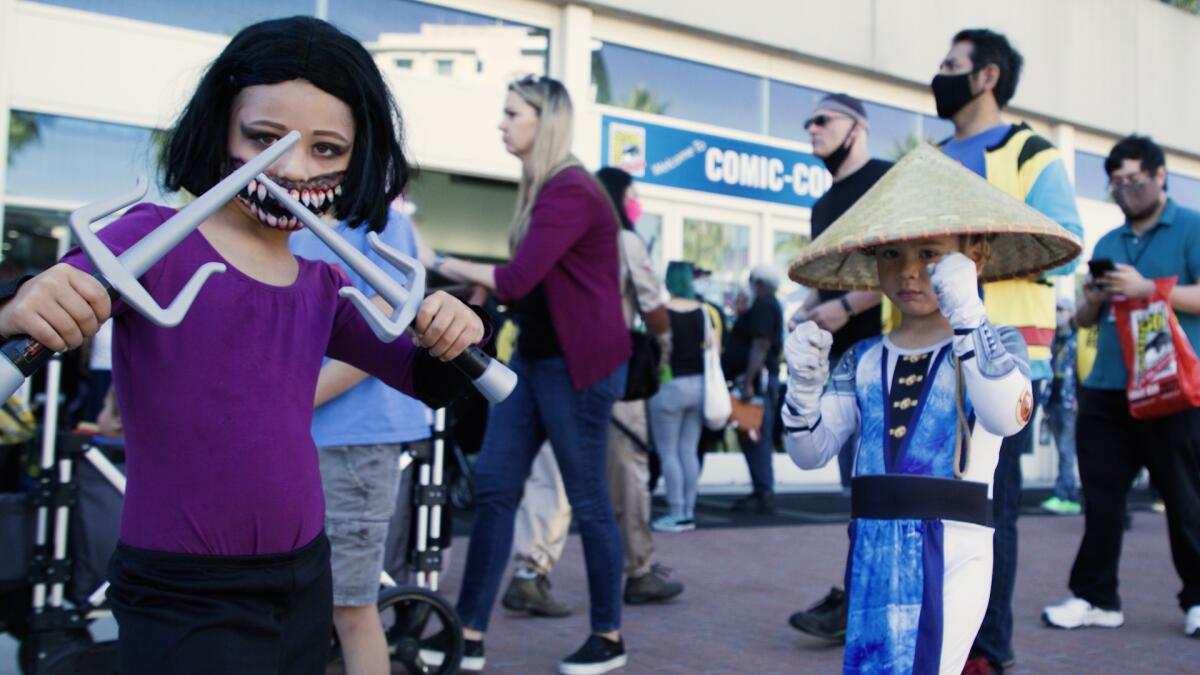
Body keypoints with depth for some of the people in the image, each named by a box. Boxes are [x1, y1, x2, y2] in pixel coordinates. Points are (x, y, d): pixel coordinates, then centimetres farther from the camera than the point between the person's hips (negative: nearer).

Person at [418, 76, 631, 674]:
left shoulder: (571, 190, -18)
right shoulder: (541, 188, 13)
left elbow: (518, 279, -23)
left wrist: (438, 263, -14)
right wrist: (477, 288, 4)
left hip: (577, 363, -9)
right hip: (533, 356, 9)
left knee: (586, 498, 1)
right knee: (493, 486, 6)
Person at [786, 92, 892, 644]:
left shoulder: (888, 180, -5)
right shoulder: (824, 204, 21)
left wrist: (846, 307, -18)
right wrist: (807, 312, 7)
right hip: (839, 353, 9)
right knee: (857, 482, 9)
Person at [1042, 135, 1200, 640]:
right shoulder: (1107, 244, 19)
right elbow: (1085, 319, 21)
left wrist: (1146, 288, -18)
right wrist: (1091, 303, -1)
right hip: (1107, 389, 5)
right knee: (1101, 496, 4)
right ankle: (1096, 598, 11)